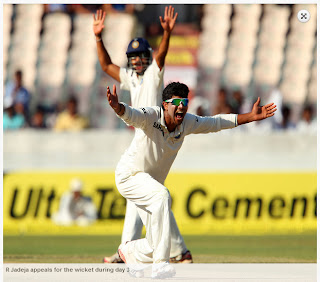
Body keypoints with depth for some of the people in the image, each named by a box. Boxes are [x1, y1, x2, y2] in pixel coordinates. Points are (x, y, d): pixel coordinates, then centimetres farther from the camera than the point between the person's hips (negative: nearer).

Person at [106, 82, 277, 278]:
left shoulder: (188, 122, -7)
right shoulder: (150, 117, -25)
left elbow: (216, 122, 7)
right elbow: (131, 115, -47)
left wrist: (251, 117, 3)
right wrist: (118, 107, -70)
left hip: (151, 183, 7)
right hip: (129, 175, -7)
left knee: (156, 245, 2)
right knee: (162, 195, -37)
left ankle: (129, 251, 38)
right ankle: (160, 265, -36)